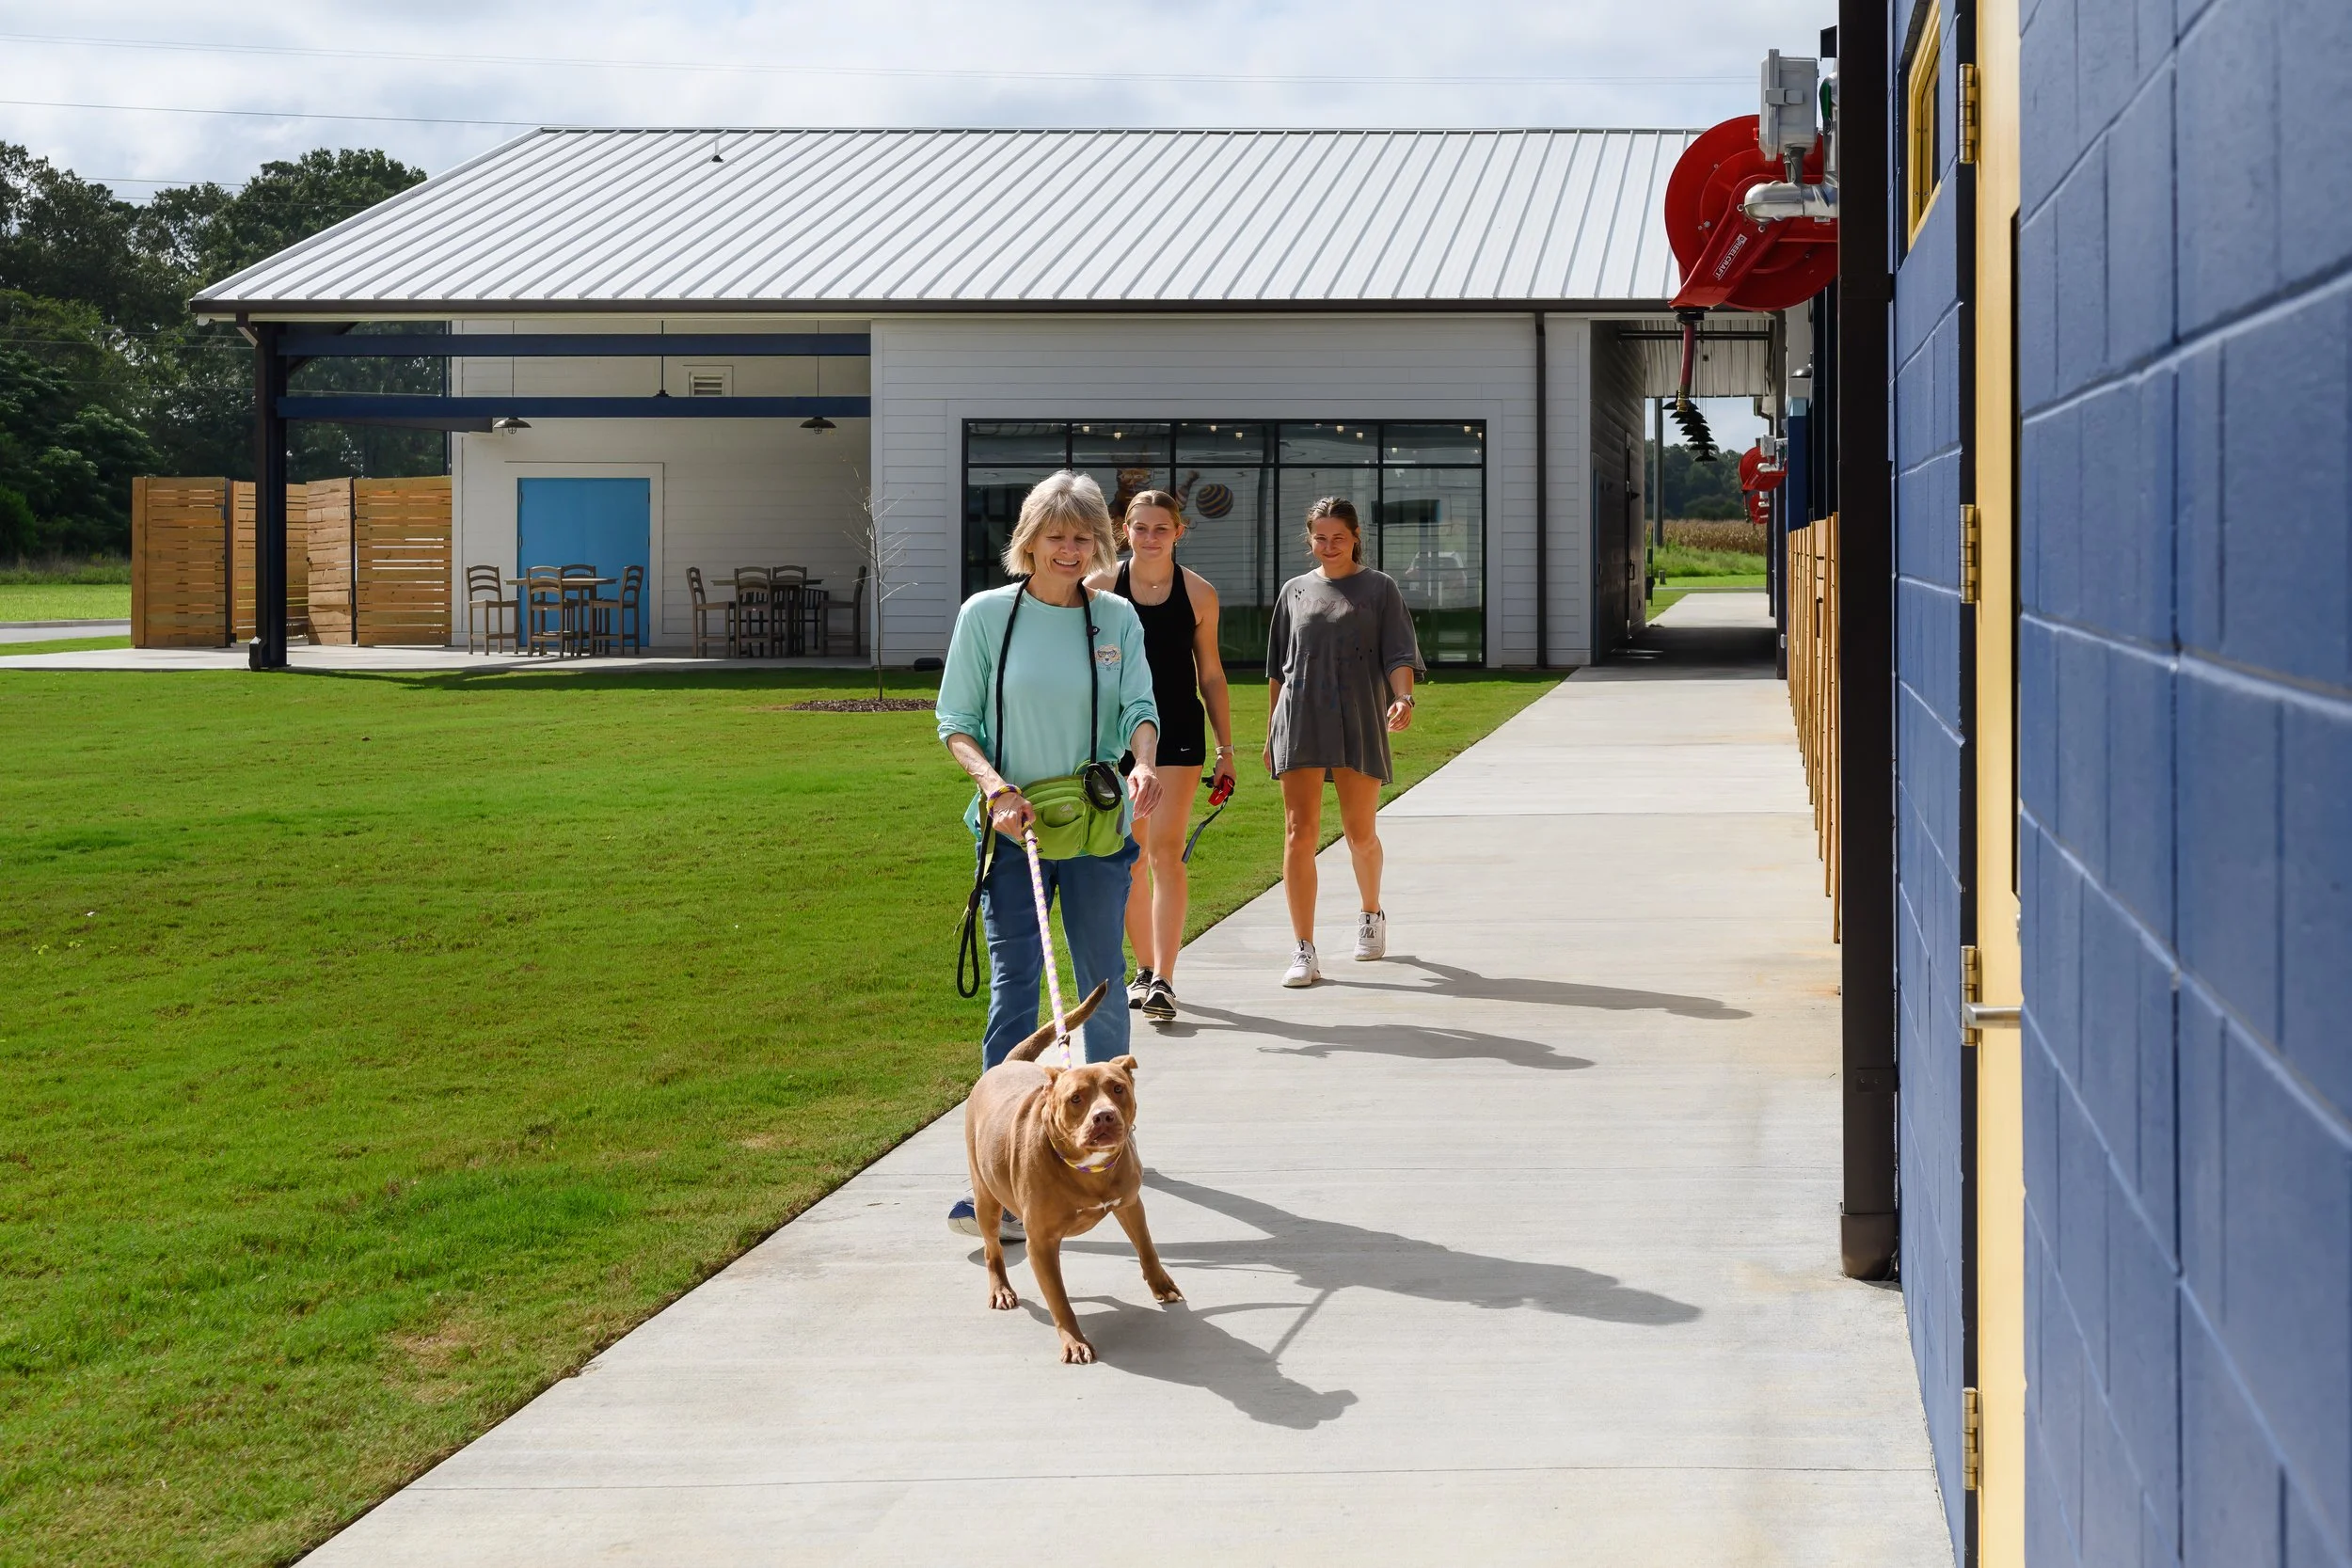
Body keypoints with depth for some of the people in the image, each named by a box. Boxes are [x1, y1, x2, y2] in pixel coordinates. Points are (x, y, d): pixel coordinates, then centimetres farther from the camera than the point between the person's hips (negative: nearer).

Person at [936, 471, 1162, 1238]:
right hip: (1012, 830, -2)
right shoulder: (987, 614, -2)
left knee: (1103, 984, 12)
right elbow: (955, 722, 1)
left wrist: (1144, 764, -23)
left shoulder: (1116, 617, 5)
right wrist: (997, 788, -16)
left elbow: (1138, 706, -1)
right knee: (1014, 989, -9)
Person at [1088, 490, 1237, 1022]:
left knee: (1165, 853, -11)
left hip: (1179, 733, -1)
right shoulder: (1099, 588, 1)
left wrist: (1225, 748, 6)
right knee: (1129, 859, 9)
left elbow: (1211, 675, 8)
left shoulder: (1198, 593, 1)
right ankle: (1144, 970, 23)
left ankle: (1163, 980, -15)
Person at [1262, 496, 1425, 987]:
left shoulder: (1379, 588, 6)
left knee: (1360, 833, 7)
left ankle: (1371, 912, 37)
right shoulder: (1295, 591, 13)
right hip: (1300, 723, 1)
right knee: (1300, 833, -8)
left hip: (1360, 725, -1)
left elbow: (1399, 655, -2)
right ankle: (1304, 951, -7)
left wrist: (1403, 697, -22)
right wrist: (1271, 734, 16)